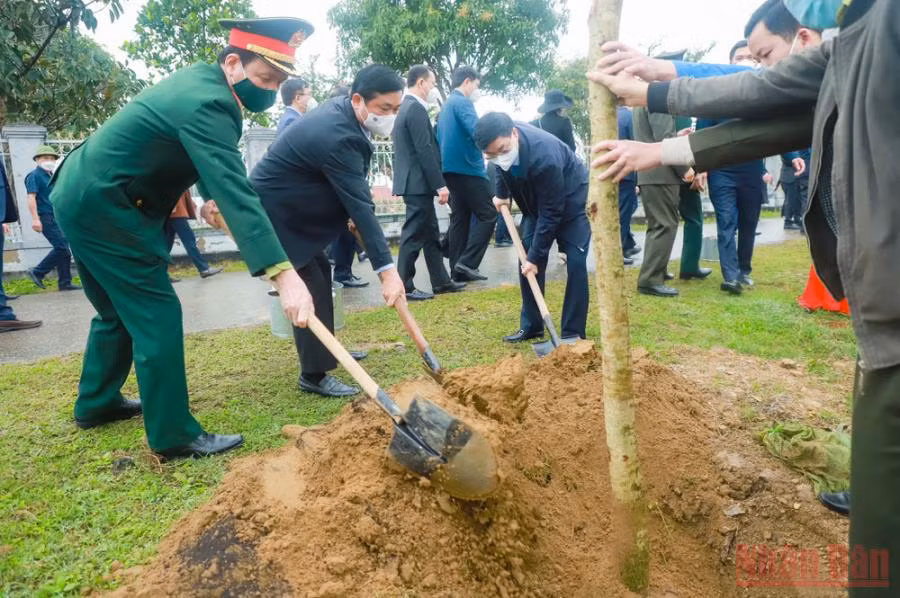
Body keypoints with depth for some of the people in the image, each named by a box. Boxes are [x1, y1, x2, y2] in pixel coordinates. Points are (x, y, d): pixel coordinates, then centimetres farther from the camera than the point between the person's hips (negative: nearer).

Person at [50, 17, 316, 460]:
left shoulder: (201, 79, 8)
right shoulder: (206, 103, -25)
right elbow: (236, 193, -37)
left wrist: (208, 196, 11)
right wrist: (283, 274, -43)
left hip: (79, 194, 11)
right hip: (102, 204, -11)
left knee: (118, 308, 21)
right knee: (156, 313, -8)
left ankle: (96, 403, 37)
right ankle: (173, 436, -1)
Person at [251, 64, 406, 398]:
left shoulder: (341, 109, -1)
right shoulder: (337, 135, -31)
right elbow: (360, 205, -35)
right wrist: (386, 270, -35)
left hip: (292, 206, 11)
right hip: (273, 211, -11)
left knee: (321, 272, 18)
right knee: (310, 286, -9)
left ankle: (325, 348, 33)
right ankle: (314, 374, 3)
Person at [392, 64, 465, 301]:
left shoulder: (407, 107, 17)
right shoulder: (416, 108, -15)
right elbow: (425, 151, -21)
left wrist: (436, 183, 21)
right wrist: (440, 185, -19)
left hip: (416, 183, 10)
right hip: (418, 183, -10)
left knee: (430, 233, 14)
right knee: (414, 235, -4)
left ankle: (441, 281, 21)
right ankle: (404, 287, 3)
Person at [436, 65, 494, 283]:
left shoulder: (446, 105, 20)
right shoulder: (463, 102, -10)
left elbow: (441, 138, 24)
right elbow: (477, 132, -23)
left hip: (452, 168, 10)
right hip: (467, 168, -10)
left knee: (459, 218, 8)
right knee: (488, 214, -6)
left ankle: (458, 270, 8)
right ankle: (467, 262, -13)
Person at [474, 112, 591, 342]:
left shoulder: (545, 156, -40)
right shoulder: (501, 141, -21)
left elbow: (551, 213, -32)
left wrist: (536, 256, -28)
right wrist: (501, 193, 1)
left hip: (569, 201, -6)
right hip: (535, 202, 7)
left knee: (575, 263, -13)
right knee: (526, 259, 2)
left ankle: (573, 333, -4)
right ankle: (531, 325, 13)